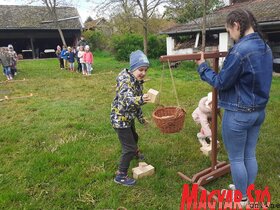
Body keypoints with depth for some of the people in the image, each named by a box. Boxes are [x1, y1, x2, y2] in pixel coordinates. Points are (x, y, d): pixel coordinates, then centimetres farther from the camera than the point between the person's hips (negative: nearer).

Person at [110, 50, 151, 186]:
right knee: (129, 147, -6)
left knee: (133, 137, 31)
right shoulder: (126, 82, -27)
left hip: (129, 118, 9)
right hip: (120, 119, -9)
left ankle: (135, 153, 62)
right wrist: (141, 100, -65)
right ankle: (120, 176, 9)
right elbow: (128, 100, -45)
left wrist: (140, 117, 20)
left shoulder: (137, 82, 2)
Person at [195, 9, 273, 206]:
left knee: (236, 158, 11)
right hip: (259, 111, 8)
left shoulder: (240, 50, -23)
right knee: (250, 155, 21)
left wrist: (203, 67, -2)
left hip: (238, 114, -8)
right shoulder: (265, 48, 5)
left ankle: (242, 199, 30)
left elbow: (221, 82, -16)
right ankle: (248, 193, 40)